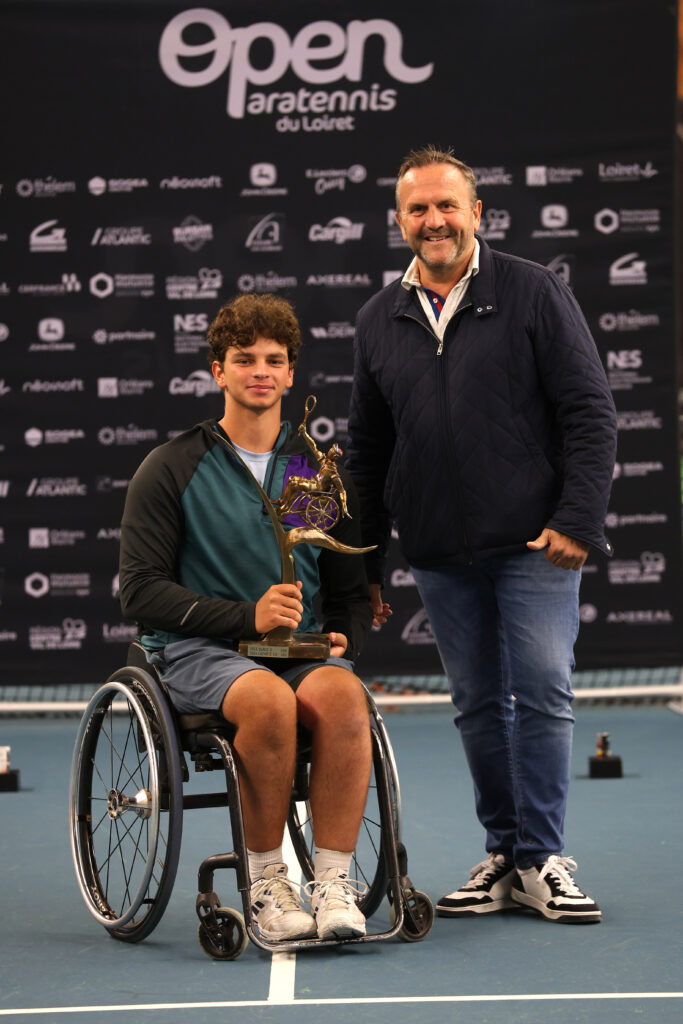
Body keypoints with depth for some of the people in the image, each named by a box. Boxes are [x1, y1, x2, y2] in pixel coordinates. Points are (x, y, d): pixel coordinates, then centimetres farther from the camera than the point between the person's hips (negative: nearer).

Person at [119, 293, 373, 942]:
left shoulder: (321, 474, 17)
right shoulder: (170, 469, 5)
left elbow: (351, 591, 22)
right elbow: (141, 591, -3)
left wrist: (342, 640, -2)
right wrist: (246, 616, -16)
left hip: (303, 650, 3)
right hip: (196, 650, -3)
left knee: (342, 694, -33)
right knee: (269, 699, -37)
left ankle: (333, 884, -28)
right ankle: (265, 882, -21)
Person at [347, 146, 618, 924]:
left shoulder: (533, 293, 0)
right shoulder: (378, 321, 12)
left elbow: (590, 413, -3)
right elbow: (367, 451, 17)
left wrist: (577, 519, -12)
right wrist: (365, 562, 15)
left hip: (536, 541, -4)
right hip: (438, 552, 4)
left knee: (543, 691, -8)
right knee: (477, 705, 7)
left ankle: (539, 859, -1)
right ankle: (505, 855, 17)